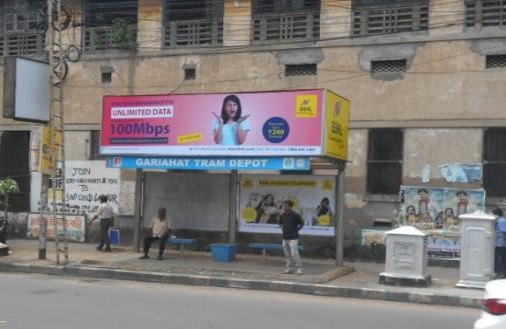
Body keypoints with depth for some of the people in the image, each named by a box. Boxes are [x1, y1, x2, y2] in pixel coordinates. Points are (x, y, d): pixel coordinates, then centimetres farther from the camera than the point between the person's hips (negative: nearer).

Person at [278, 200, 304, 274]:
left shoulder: (295, 215, -10)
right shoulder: (282, 215, 8)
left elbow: (302, 223, -1)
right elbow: (280, 223, 27)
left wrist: (296, 230, -3)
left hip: (293, 238, -6)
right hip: (285, 237, 7)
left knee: (294, 253, -12)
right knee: (287, 254, 10)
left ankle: (299, 269, -6)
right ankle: (289, 268, 19)